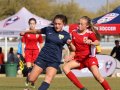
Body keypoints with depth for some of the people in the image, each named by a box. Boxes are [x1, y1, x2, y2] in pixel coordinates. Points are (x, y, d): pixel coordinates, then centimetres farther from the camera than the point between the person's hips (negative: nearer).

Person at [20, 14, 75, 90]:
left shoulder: (65, 35, -2)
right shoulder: (48, 29, 0)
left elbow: (73, 49, -2)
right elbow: (37, 31, 19)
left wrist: (70, 43, -24)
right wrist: (25, 32, 31)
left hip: (54, 61, -1)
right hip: (43, 57, 1)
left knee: (48, 78, -23)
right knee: (31, 79, 0)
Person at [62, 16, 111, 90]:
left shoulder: (90, 33, -10)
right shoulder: (74, 33, 3)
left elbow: (98, 42, -21)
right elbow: (74, 48, 11)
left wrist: (91, 42, -40)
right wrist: (71, 56, -4)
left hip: (89, 57, -5)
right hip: (78, 58, 5)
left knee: (97, 76, -21)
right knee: (65, 67, -15)